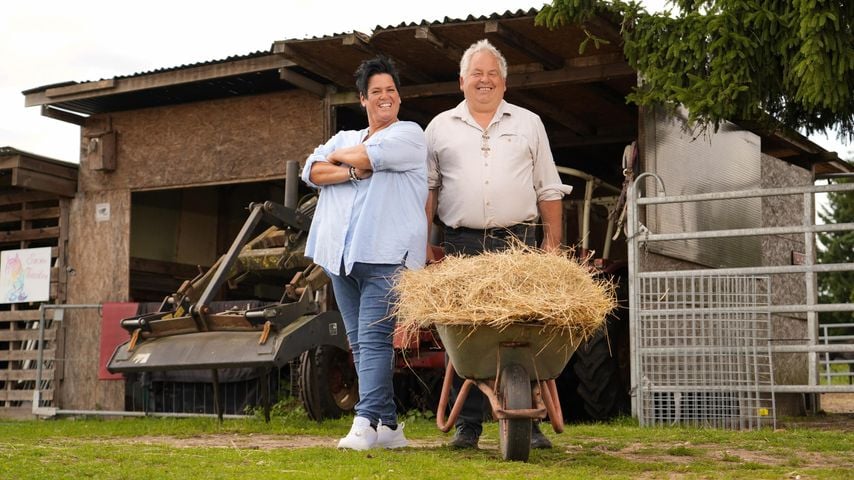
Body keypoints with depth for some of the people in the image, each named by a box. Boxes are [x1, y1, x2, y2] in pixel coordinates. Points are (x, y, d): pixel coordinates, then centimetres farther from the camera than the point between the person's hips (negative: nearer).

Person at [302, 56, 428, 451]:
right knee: (359, 343, 5)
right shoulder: (344, 138, 24)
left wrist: (338, 156, 9)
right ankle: (388, 424, 10)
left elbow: (367, 155, -11)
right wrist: (353, 172, -7)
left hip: (385, 255, -6)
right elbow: (311, 172, 8)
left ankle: (367, 423, -19)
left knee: (374, 339, -15)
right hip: (341, 255, 6)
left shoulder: (409, 135, 6)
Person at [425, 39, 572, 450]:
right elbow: (427, 188, 12)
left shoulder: (528, 124, 13)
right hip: (462, 246, 0)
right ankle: (467, 424, 7)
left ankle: (527, 423, 4)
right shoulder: (441, 127, 13)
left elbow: (549, 189, 12)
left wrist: (552, 243, 4)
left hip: (518, 244, 0)